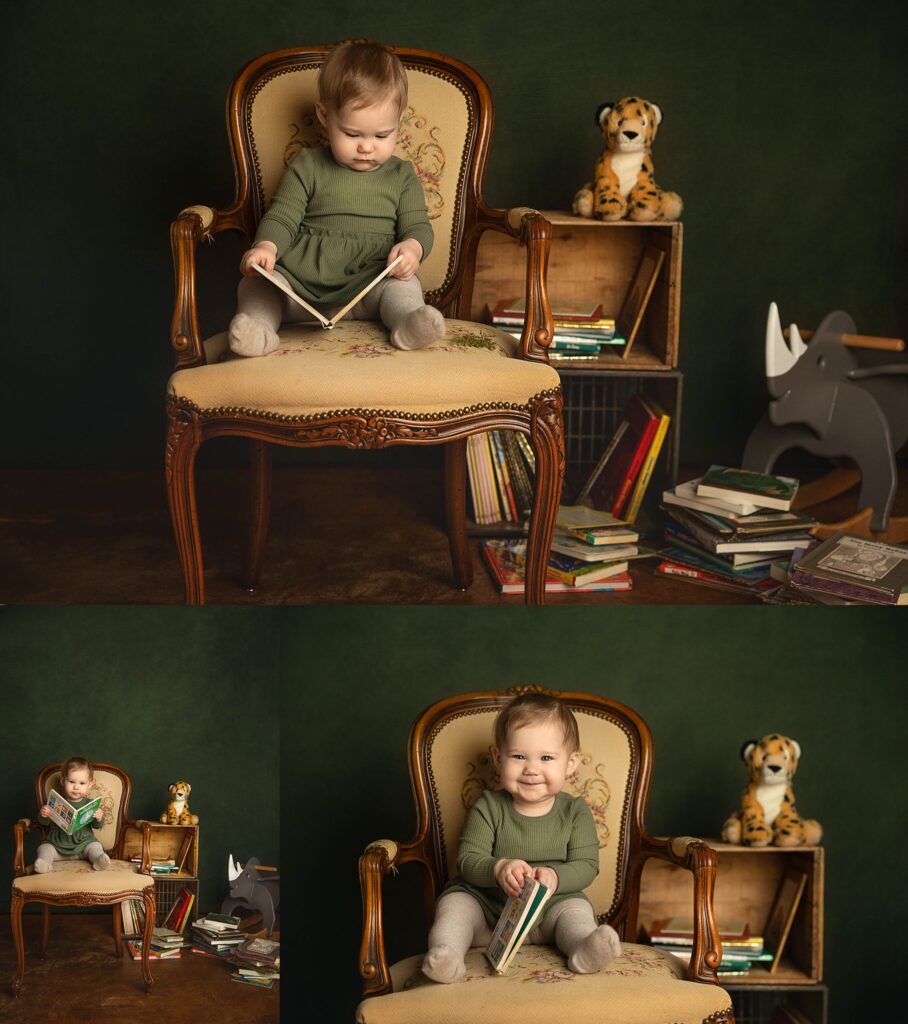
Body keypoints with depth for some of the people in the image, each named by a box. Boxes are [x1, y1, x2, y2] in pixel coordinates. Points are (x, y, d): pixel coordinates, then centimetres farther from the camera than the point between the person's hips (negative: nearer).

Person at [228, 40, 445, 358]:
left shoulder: (401, 176, 12)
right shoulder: (307, 167, 9)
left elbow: (418, 226, 7)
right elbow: (283, 217, 5)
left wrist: (412, 248, -20)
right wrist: (266, 247, -19)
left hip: (370, 282, 0)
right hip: (300, 281, 0)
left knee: (403, 286, -29)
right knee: (256, 284, -22)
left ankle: (409, 322, -53)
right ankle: (257, 324, -46)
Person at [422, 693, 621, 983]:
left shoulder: (575, 812, 1)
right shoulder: (488, 808, -1)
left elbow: (586, 865, -7)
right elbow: (468, 859, -8)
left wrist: (554, 877, -29)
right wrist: (498, 869, -31)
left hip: (550, 907, 0)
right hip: (486, 905, 0)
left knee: (576, 908, -26)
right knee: (455, 902, -25)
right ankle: (444, 954, -46)